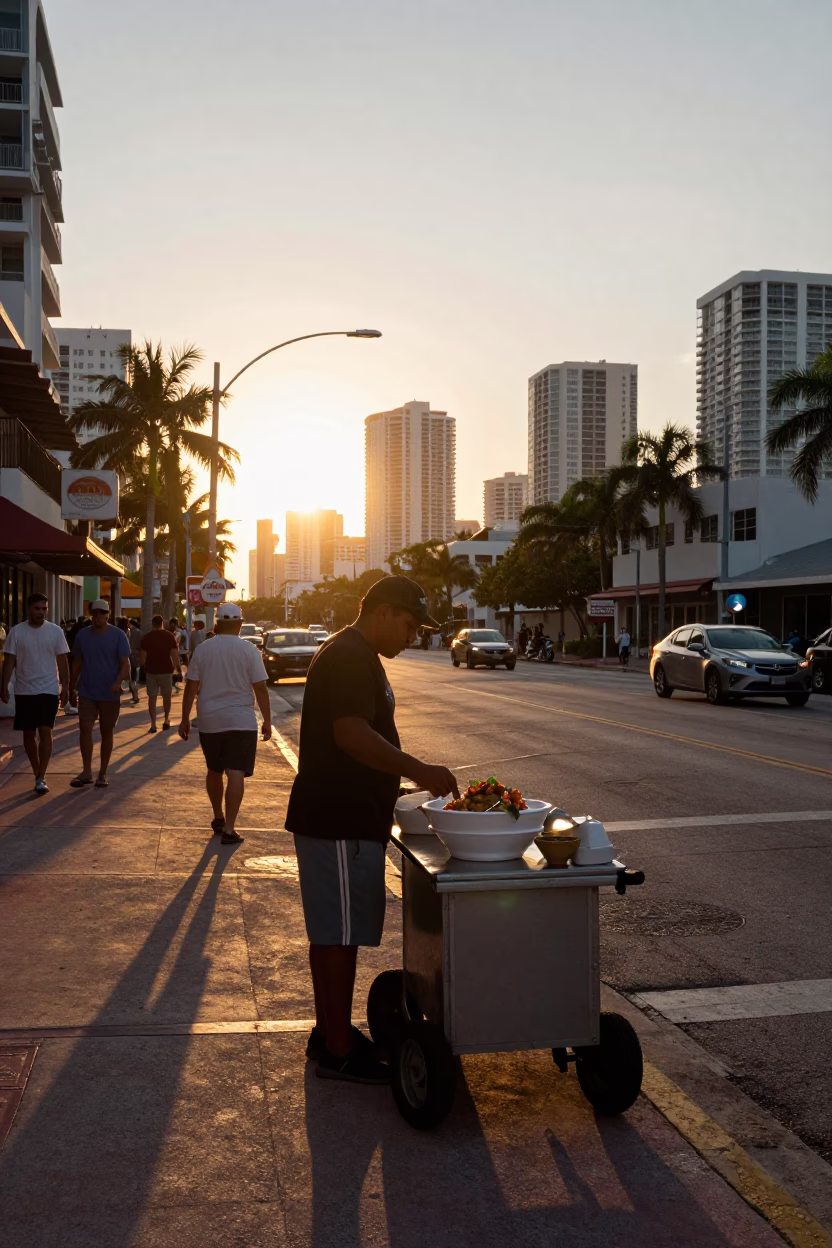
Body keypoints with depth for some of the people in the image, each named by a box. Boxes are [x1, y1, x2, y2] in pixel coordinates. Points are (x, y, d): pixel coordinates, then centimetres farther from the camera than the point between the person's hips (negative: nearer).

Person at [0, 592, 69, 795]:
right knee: (28, 733, 8)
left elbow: (62, 661, 2)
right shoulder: (16, 631, -2)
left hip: (49, 690, -1)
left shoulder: (55, 631, -1)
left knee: (45, 731, -11)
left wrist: (65, 688, -1)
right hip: (24, 691, 1)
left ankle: (41, 778, -10)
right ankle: (38, 774, 21)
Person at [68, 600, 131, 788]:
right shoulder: (82, 635, 4)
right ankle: (86, 771, 1)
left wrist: (118, 682, -26)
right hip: (86, 692, 2)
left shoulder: (118, 635, -4)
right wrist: (72, 688, 11)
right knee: (85, 730, -7)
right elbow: (76, 663, 12)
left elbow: (125, 663, -9)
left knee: (107, 733, 6)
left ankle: (102, 773, 16)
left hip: (110, 694, -2)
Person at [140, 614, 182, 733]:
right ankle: (166, 720, 25)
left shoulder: (146, 637, -2)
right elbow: (175, 655, -8)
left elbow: (142, 656, -2)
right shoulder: (170, 636, -3)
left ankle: (153, 724, -2)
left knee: (152, 697, 3)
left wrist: (143, 666, 14)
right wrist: (179, 669, -2)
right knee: (166, 696, 17)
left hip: (151, 670, 0)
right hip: (166, 670, 0)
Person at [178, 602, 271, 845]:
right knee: (236, 774, -4)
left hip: (209, 722, 3)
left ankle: (218, 818, 32)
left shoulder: (203, 649, 0)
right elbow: (260, 688, -7)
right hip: (241, 721, -3)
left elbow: (191, 687, 0)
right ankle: (229, 828, -10)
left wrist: (185, 719, 8)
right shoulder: (249, 650, -6)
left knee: (214, 771, 19)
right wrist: (267, 720, 0)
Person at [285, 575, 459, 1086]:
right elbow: (351, 734, -29)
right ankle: (338, 1053, 7)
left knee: (333, 933, 17)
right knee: (340, 934, -2)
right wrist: (419, 769, -30)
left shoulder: (355, 656, 17)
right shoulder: (350, 657, -17)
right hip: (339, 824, -11)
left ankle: (329, 1032, 28)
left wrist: (410, 774, 21)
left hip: (345, 818, 11)